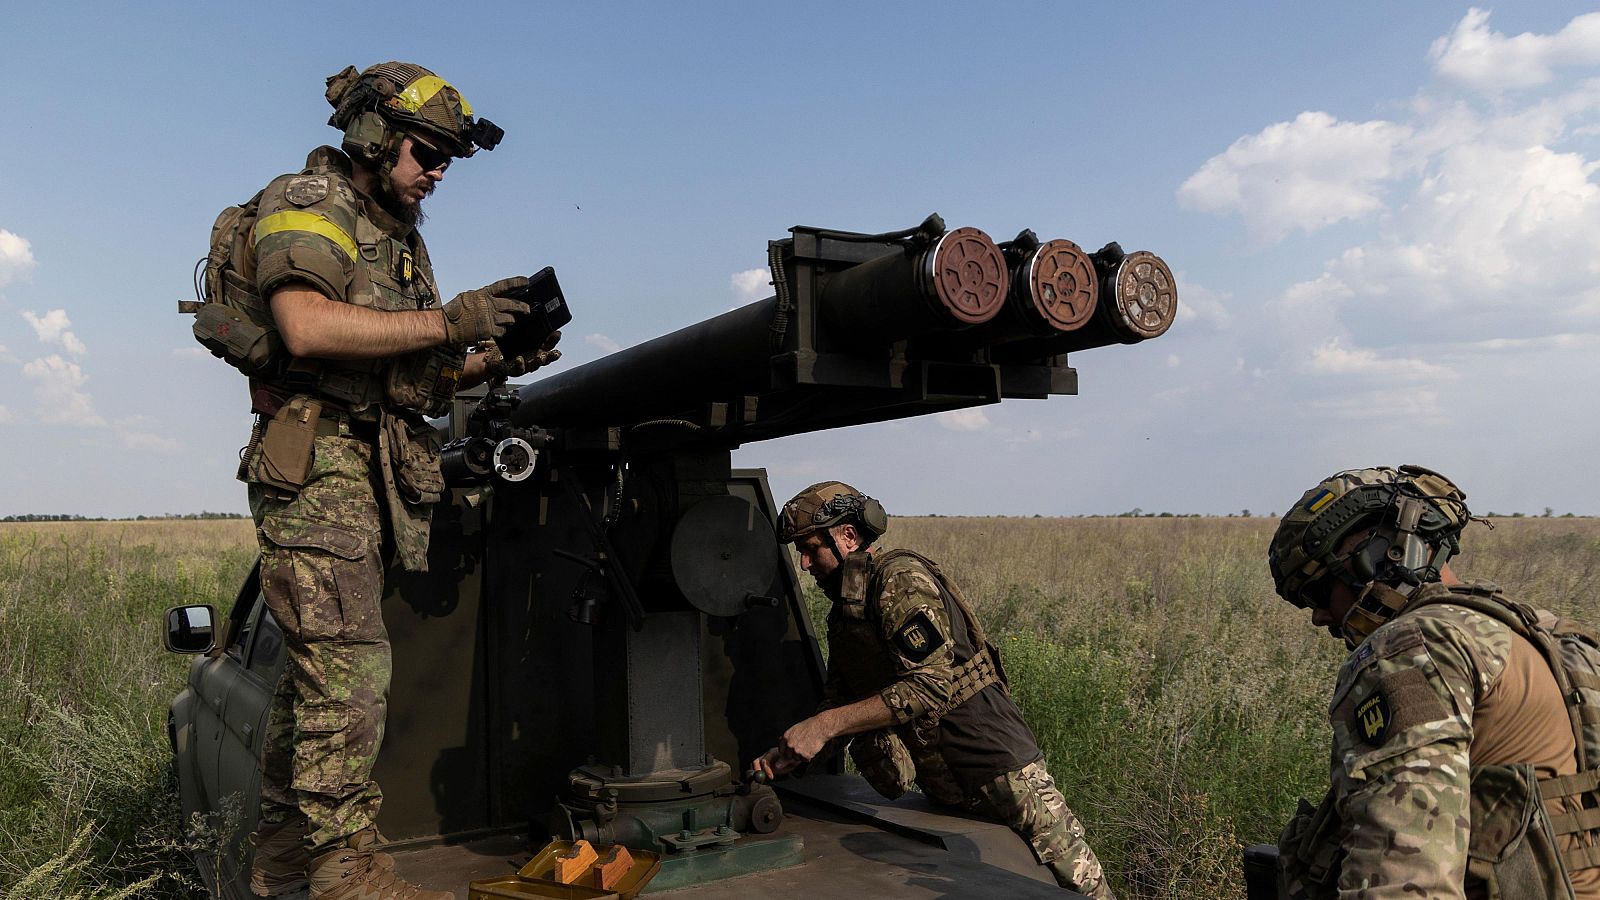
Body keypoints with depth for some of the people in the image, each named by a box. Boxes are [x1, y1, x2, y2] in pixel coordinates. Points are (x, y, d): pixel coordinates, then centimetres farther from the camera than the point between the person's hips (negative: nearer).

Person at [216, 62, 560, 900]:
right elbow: (306, 327, -22)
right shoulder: (309, 205, -4)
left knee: (319, 667, 12)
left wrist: (490, 362, 5)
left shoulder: (401, 236, 24)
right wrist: (446, 321, -20)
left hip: (382, 470, 9)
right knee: (350, 661, -13)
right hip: (315, 461, -9)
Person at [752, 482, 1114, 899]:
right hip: (941, 791, 8)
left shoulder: (901, 577, -14)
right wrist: (789, 752, -4)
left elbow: (932, 685, -23)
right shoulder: (842, 615, 13)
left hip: (998, 766, -8)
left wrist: (825, 725, -24)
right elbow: (838, 702, 15)